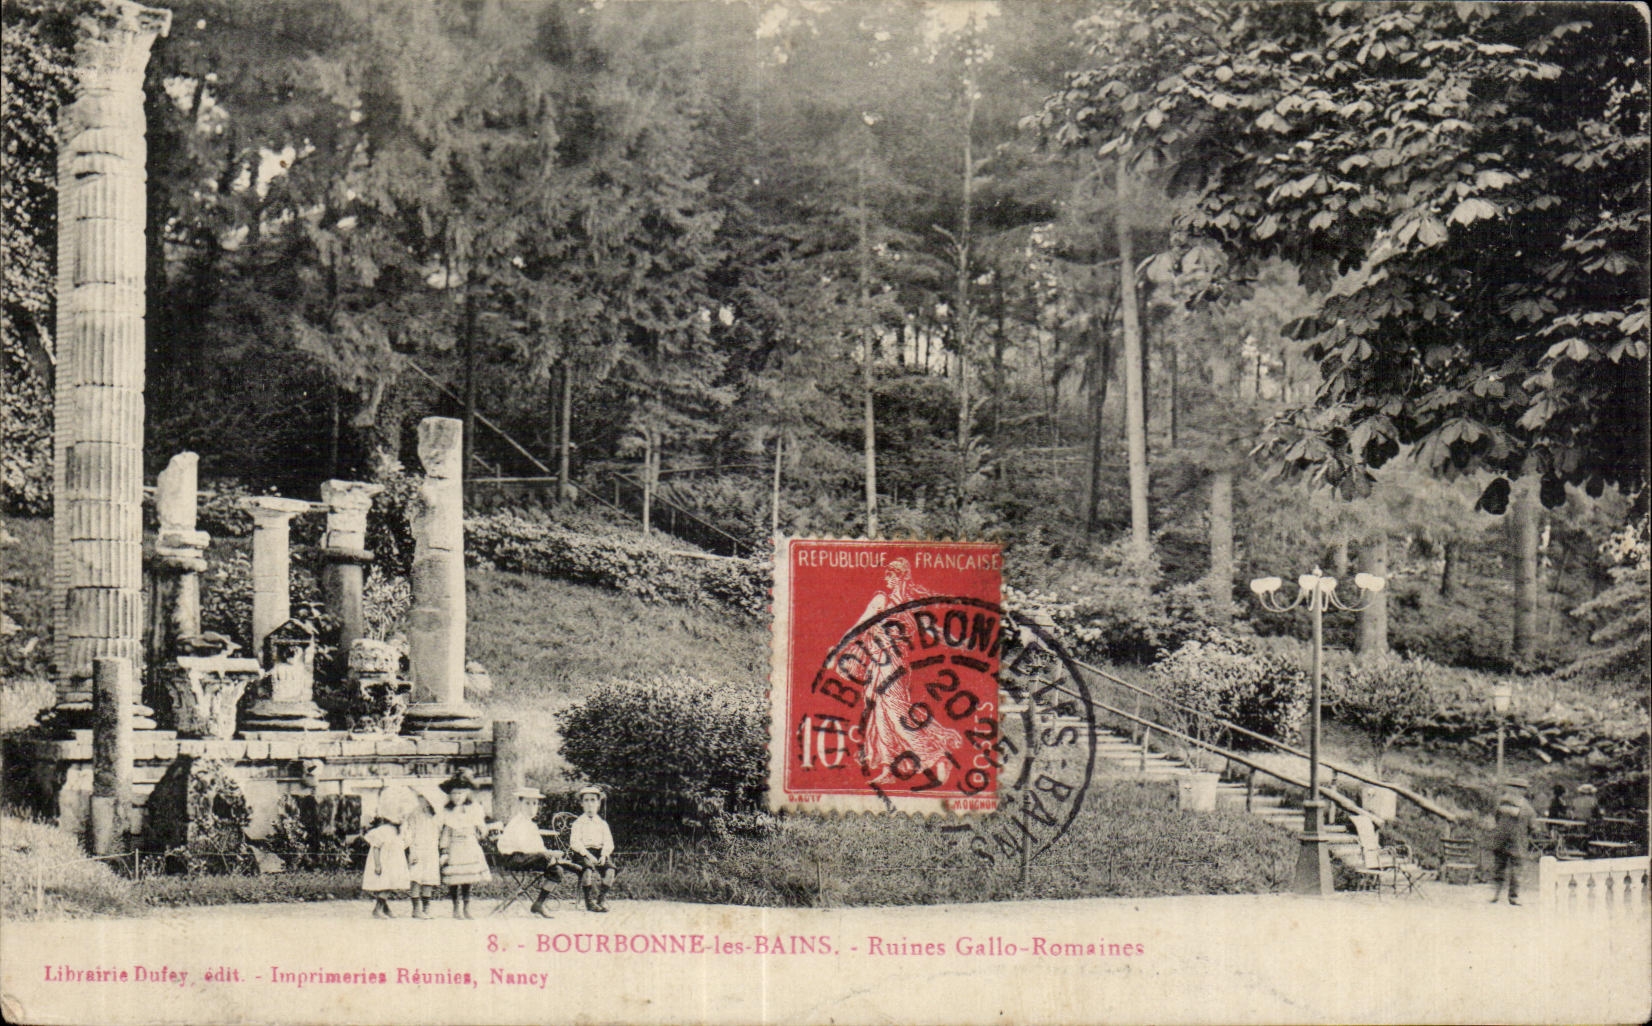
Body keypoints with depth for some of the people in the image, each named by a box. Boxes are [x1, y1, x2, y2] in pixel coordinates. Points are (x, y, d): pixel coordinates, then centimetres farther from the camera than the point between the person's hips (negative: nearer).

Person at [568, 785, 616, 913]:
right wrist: (588, 855, -19)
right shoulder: (578, 823, 8)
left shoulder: (602, 823, 17)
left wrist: (604, 855, -14)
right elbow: (575, 842, -5)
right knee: (589, 869, -35)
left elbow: (609, 842, 7)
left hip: (600, 852, 3)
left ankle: (600, 899, -17)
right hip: (582, 853, -3)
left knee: (609, 869, -27)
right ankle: (590, 901, -24)